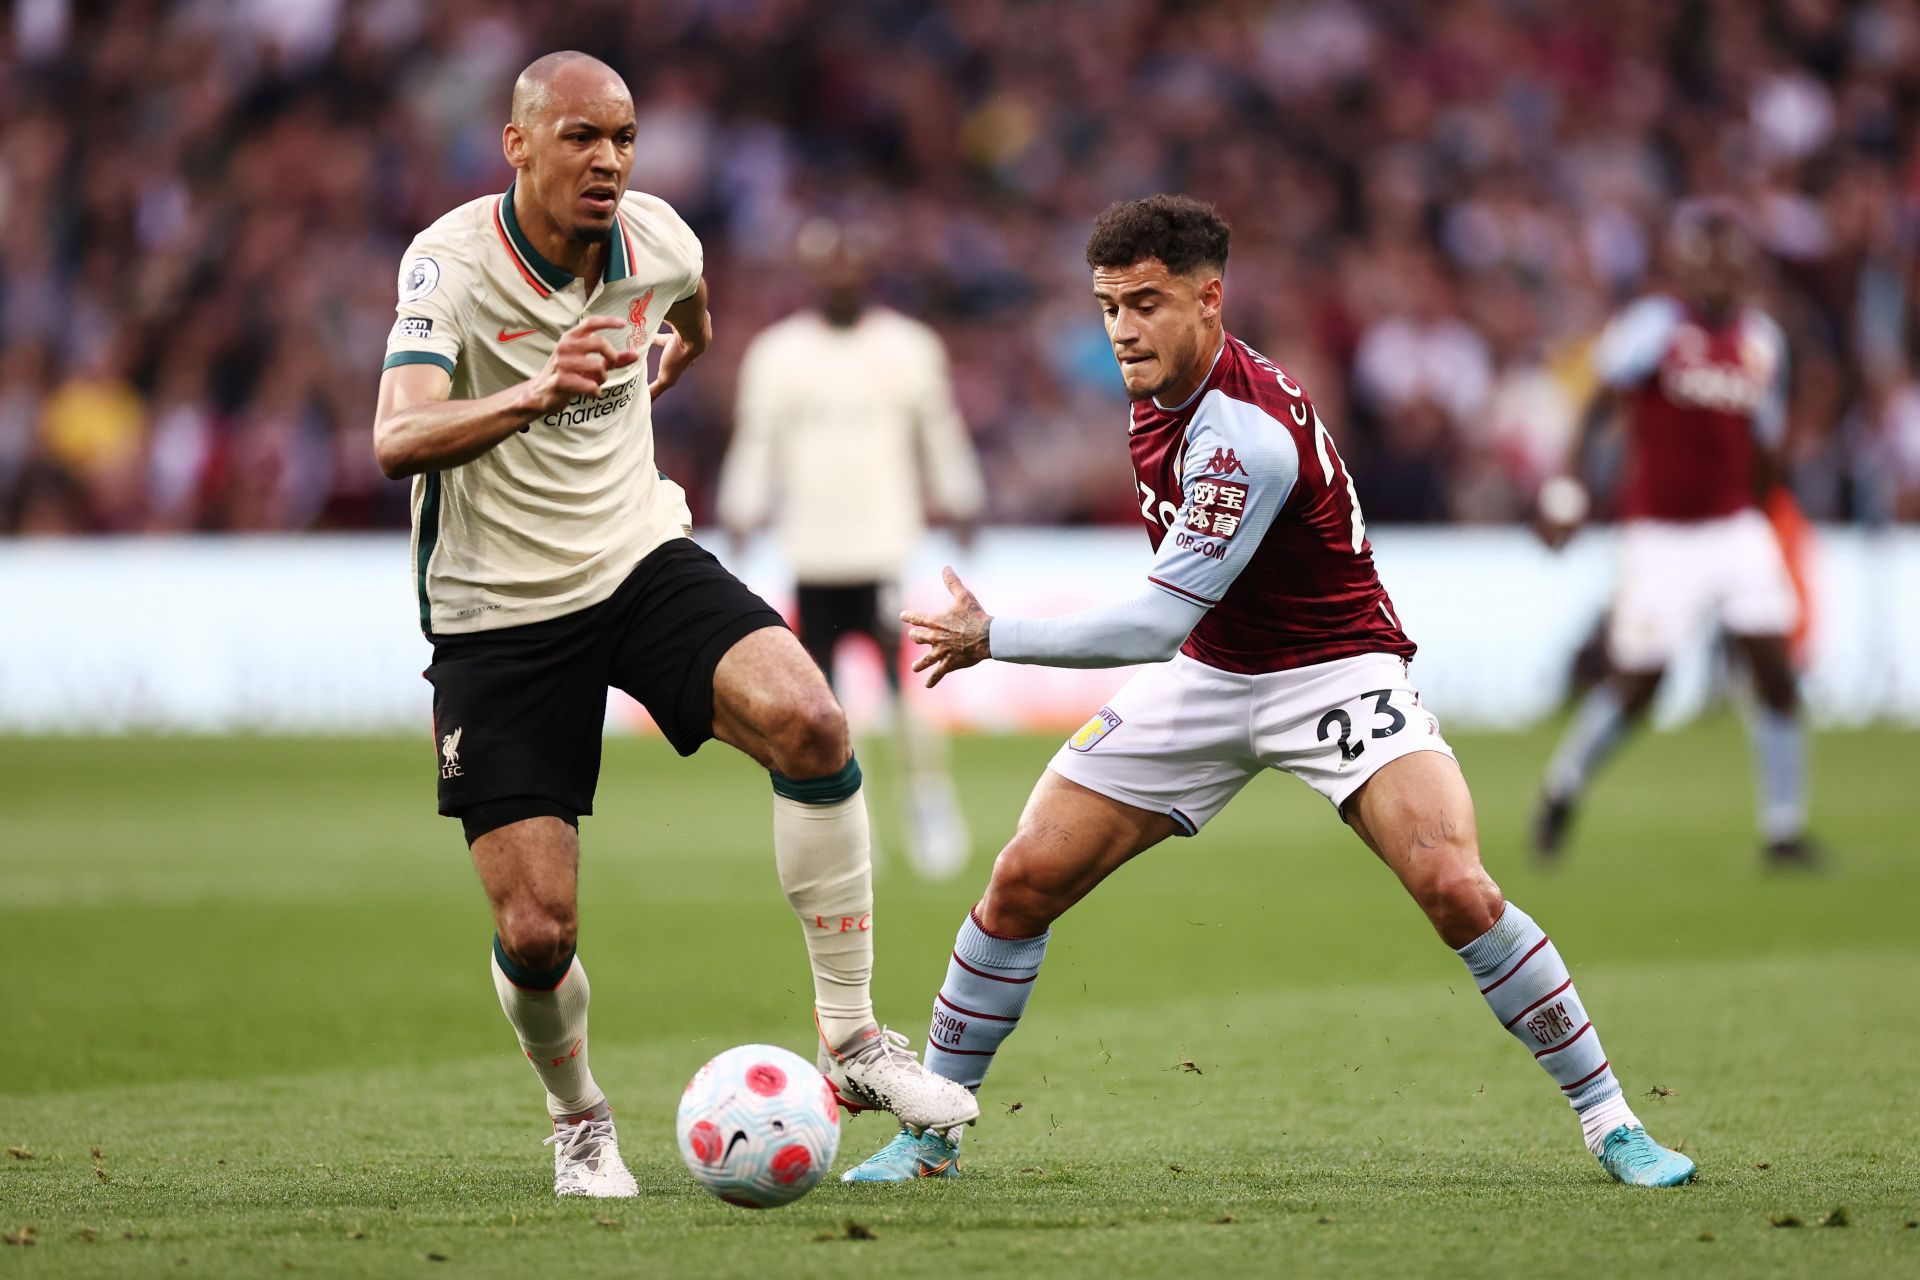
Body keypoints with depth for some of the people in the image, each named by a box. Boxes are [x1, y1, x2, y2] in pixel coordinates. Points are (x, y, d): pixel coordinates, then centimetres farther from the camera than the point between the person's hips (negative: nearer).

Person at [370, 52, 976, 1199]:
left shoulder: (662, 242, -4)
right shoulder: (451, 262, -19)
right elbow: (399, 440, -37)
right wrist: (534, 395, -52)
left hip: (642, 557, 3)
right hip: (498, 612, -3)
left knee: (809, 724, -26)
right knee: (535, 933, -9)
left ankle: (851, 1038, -14)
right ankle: (580, 1121, 24)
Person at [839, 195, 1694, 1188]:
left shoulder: (1246, 434, -29)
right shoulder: (1159, 387, -3)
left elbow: (1156, 625, -29)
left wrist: (991, 638, -20)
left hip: (1332, 675, -7)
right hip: (1205, 673, 7)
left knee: (1455, 888, -27)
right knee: (1026, 879, -4)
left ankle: (1608, 1121, -12)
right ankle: (928, 1131, 10)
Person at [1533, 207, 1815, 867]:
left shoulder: (1762, 340, 8)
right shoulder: (1653, 327, -10)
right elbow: (1601, 404, -12)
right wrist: (1567, 484, -22)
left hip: (1737, 528, 5)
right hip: (1660, 534, -5)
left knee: (1776, 673, -6)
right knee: (1636, 685, -1)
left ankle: (1784, 830, 1)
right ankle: (1563, 786, 26)